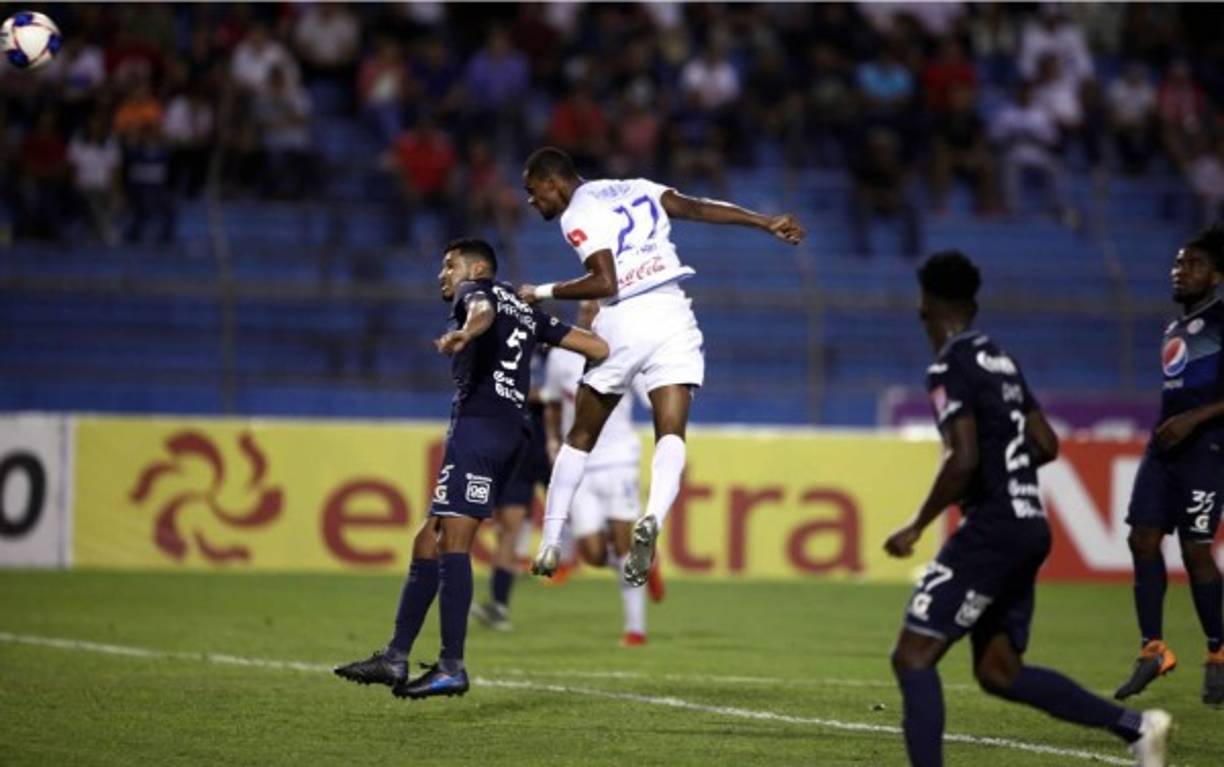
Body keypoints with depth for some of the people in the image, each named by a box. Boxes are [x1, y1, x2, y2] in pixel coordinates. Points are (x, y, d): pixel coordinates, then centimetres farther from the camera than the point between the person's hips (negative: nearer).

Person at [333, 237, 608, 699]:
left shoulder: (475, 290, 7)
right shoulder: (526, 312, 30)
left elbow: (482, 310, -21)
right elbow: (597, 348, 24)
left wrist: (467, 331, -41)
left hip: (478, 422, -9)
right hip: (510, 431, 9)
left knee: (453, 541, -14)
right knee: (429, 541, 13)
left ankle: (452, 668, -21)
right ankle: (396, 658, 15)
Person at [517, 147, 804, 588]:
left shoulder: (577, 215, -2)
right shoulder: (635, 188, 18)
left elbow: (605, 283, -13)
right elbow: (699, 209, 12)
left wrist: (542, 294, -4)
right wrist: (767, 222, 15)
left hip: (624, 320, -4)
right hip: (672, 314, 4)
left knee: (581, 436, 12)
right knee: (671, 433, -3)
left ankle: (551, 543, 16)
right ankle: (653, 518, -32)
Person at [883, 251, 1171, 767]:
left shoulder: (949, 366, -11)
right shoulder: (999, 359, 14)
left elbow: (963, 460, -21)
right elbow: (1046, 445, 18)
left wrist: (917, 527, -12)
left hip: (991, 530, -9)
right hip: (1029, 526, 9)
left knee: (913, 655, -6)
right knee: (999, 671, 14)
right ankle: (1135, 725, 7)